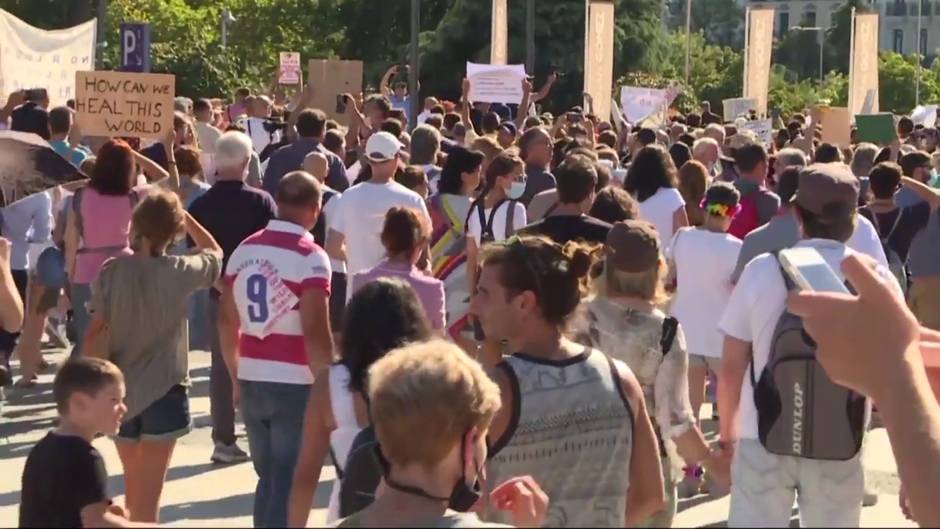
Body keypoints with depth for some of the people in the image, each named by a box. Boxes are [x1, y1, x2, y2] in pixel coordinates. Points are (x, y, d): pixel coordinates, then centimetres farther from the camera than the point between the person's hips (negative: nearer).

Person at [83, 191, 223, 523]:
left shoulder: (112, 270, -7)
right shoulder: (179, 272, -8)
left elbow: (95, 334, -8)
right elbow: (214, 253, 14)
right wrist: (182, 214, 12)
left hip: (121, 392, 3)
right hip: (163, 392, -3)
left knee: (133, 489, 22)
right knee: (148, 495, -1)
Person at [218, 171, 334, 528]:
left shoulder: (244, 250, 6)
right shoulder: (310, 257, -12)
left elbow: (227, 321, 10)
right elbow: (315, 333, -18)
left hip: (252, 381, 6)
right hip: (295, 384, -6)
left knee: (268, 479, 18)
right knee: (289, 483, 2)